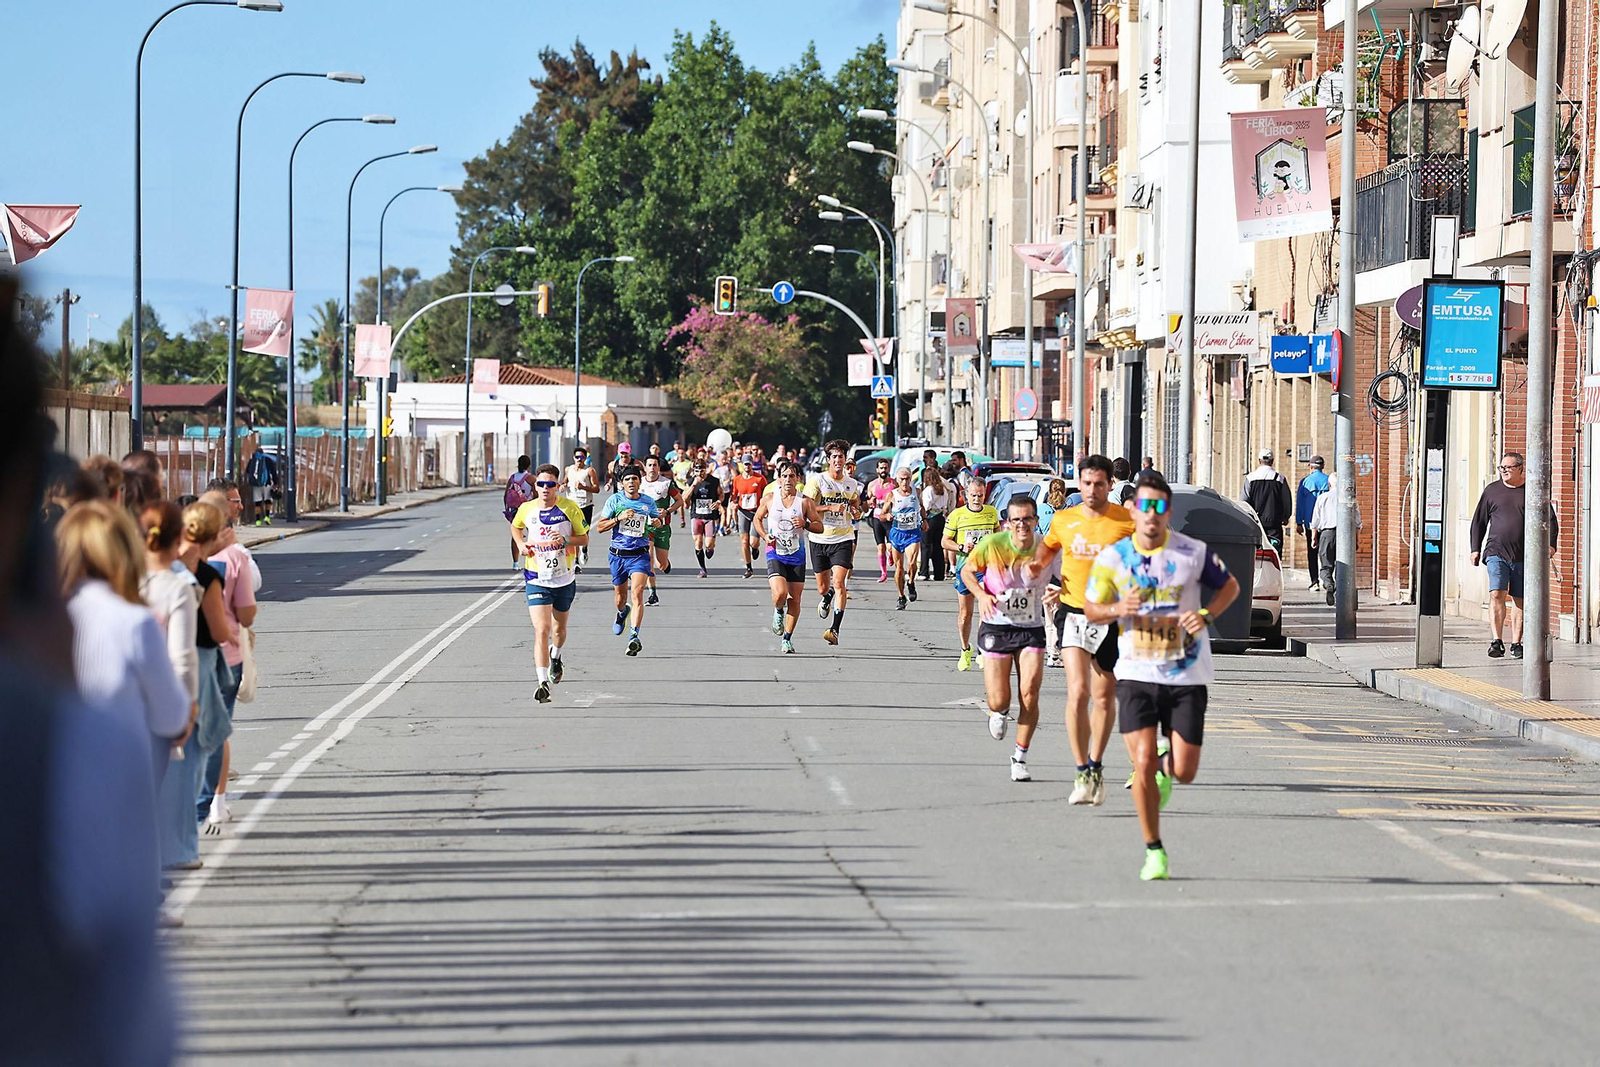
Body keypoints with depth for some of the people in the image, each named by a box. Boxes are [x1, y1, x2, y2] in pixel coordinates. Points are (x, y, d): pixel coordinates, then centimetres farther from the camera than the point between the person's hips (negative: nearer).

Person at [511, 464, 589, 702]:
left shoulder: (569, 508, -8)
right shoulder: (526, 509, -4)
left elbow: (584, 538, -1)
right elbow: (515, 527, 19)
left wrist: (565, 541, -21)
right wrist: (521, 544, -1)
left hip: (565, 579, 1)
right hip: (537, 580, -1)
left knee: (559, 628, 20)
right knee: (541, 630, -16)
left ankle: (555, 656, 55)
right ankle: (543, 683, -20)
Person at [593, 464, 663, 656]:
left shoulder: (648, 502, 2)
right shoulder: (615, 500, -2)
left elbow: (659, 521, 19)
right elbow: (600, 527, -2)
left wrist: (657, 522, -6)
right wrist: (619, 518, -17)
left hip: (640, 554, -1)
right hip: (618, 554, 1)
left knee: (637, 594, -19)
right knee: (620, 595, 16)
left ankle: (634, 636, -25)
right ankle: (622, 613, 53)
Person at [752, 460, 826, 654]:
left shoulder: (805, 501, -2)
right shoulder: (769, 499, 0)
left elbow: (820, 526, 2)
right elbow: (757, 518, 14)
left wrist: (805, 524, -18)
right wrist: (764, 536, -3)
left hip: (797, 556, 1)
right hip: (775, 553, -1)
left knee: (794, 599, 3)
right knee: (780, 593, -21)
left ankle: (787, 638, 17)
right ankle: (778, 612, 14)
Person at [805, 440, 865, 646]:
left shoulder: (852, 484, 7)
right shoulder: (817, 480, -5)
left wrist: (857, 511, 1)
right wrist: (831, 507, -20)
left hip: (843, 539, 0)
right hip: (820, 539, 0)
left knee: (839, 582, -17)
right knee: (822, 588, 9)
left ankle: (835, 629, -21)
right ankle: (826, 598, 49)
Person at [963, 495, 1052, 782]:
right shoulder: (992, 544, -13)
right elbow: (967, 571, 3)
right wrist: (981, 594, -16)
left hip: (1031, 629, 0)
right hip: (996, 626, 0)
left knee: (1030, 695, -11)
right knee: (998, 702, -3)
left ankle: (1020, 758, 7)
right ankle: (1001, 712, 37)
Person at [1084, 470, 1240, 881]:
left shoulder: (1193, 552, -5)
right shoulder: (1113, 558, -3)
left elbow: (1230, 585, 10)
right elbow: (1090, 608, 7)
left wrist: (1207, 616, -9)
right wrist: (1117, 609, -16)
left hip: (1187, 677, 0)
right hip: (1136, 674, 0)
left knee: (1185, 771, -2)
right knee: (1143, 763, -12)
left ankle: (1165, 770, 37)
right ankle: (1154, 851, 4)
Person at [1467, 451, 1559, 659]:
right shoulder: (1491, 491, 10)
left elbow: (1550, 521, 7)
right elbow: (1479, 522, 17)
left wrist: (1550, 544, -7)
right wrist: (1475, 549, 10)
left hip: (1524, 556, 0)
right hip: (1496, 553, 0)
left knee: (1520, 601, 4)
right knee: (1497, 595, -14)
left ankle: (1516, 643, 12)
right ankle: (1496, 641, -17)